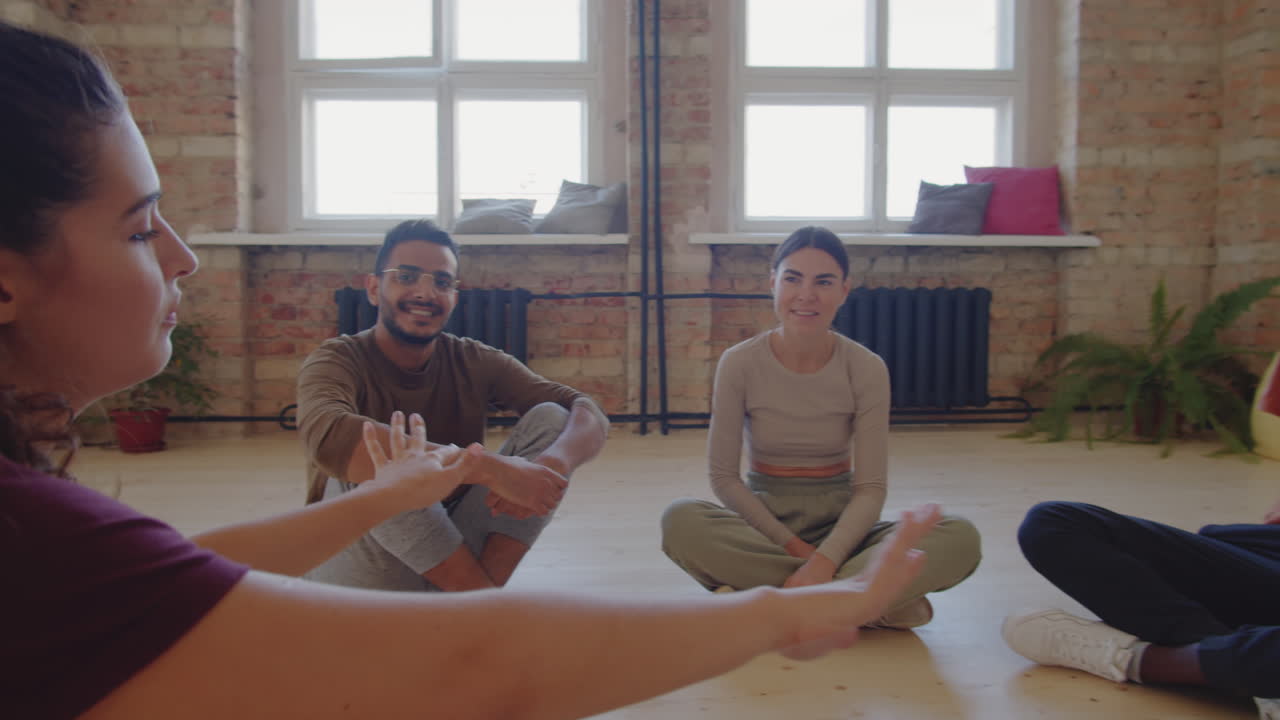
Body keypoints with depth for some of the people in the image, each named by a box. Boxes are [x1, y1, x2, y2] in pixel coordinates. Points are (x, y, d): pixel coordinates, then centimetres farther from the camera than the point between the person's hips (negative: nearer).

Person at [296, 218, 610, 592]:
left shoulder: (475, 362, -2)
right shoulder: (337, 361, -13)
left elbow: (589, 414, -12)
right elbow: (330, 441, -38)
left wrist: (554, 464, -37)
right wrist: (491, 469, -45)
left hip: (454, 550, 4)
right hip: (356, 568, -3)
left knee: (551, 418, -11)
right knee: (367, 467, -33)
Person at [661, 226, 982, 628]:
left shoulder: (867, 369, -7)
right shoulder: (739, 364, -9)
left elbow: (870, 488, -11)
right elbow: (724, 476, -7)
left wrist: (823, 560, -27)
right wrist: (789, 544, -16)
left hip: (839, 525, 1)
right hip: (763, 520, 0)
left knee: (960, 538, -25)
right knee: (681, 520, -33)